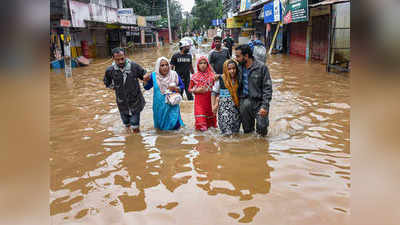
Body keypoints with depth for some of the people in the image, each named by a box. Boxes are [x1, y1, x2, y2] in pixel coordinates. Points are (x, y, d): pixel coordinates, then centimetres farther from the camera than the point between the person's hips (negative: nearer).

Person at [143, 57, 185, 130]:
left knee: (174, 125, -9)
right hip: (159, 105, 1)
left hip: (172, 105, -1)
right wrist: (145, 81, -13)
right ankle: (161, 125, 46)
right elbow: (147, 87, 6)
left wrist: (175, 88, -16)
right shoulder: (153, 76, -5)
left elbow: (182, 86, 4)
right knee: (160, 126, 14)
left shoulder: (174, 75, -7)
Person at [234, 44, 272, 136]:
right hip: (244, 100, 3)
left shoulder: (261, 68, -6)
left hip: (259, 101, -3)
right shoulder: (239, 68, 7)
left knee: (261, 127, -9)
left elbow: (267, 88, -6)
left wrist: (265, 106, -15)